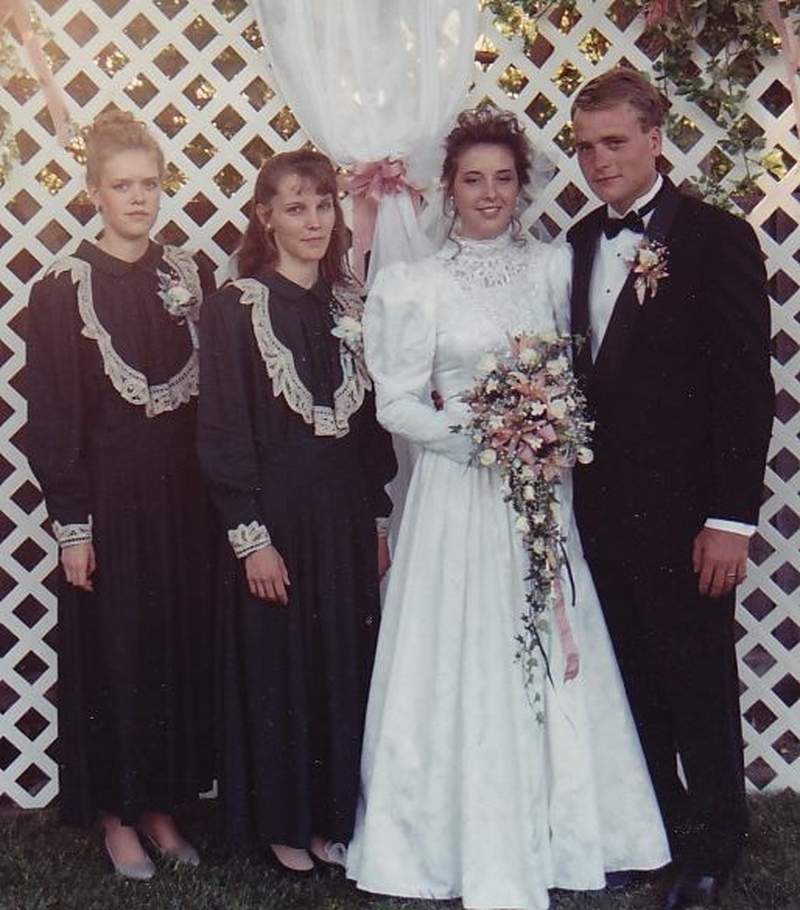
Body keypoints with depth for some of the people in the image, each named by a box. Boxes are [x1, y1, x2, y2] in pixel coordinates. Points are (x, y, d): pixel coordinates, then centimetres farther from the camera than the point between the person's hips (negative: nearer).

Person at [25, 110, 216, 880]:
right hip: (108, 494, -4)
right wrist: (71, 525, -10)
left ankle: (166, 804, 26)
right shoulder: (63, 290, -6)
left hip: (183, 492, 4)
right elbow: (51, 419, -7)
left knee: (183, 644, 10)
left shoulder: (190, 277, 6)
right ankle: (117, 815, 22)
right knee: (112, 649, 5)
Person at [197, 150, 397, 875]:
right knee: (278, 667, 6)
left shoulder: (349, 306, 8)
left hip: (346, 514, 5)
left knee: (346, 664, 12)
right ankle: (284, 823, 23)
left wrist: (377, 520, 9)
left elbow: (370, 420, 11)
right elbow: (224, 433, -10)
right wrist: (250, 536, -13)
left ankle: (334, 814, 29)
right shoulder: (237, 307, -7)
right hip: (277, 515, -5)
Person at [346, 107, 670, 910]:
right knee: (467, 670, 2)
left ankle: (556, 832, 26)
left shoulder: (553, 266, 6)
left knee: (551, 664, 9)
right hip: (458, 493, -3)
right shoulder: (421, 285, -3)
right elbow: (397, 405, -4)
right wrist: (474, 431, -17)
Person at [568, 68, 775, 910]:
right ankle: (656, 829, 33)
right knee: (636, 682, 16)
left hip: (682, 515, -6)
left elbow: (746, 388, -12)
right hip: (603, 513, 6)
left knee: (698, 684, 8)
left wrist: (730, 519, -16)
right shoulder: (581, 242, 10)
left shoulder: (717, 239, -9)